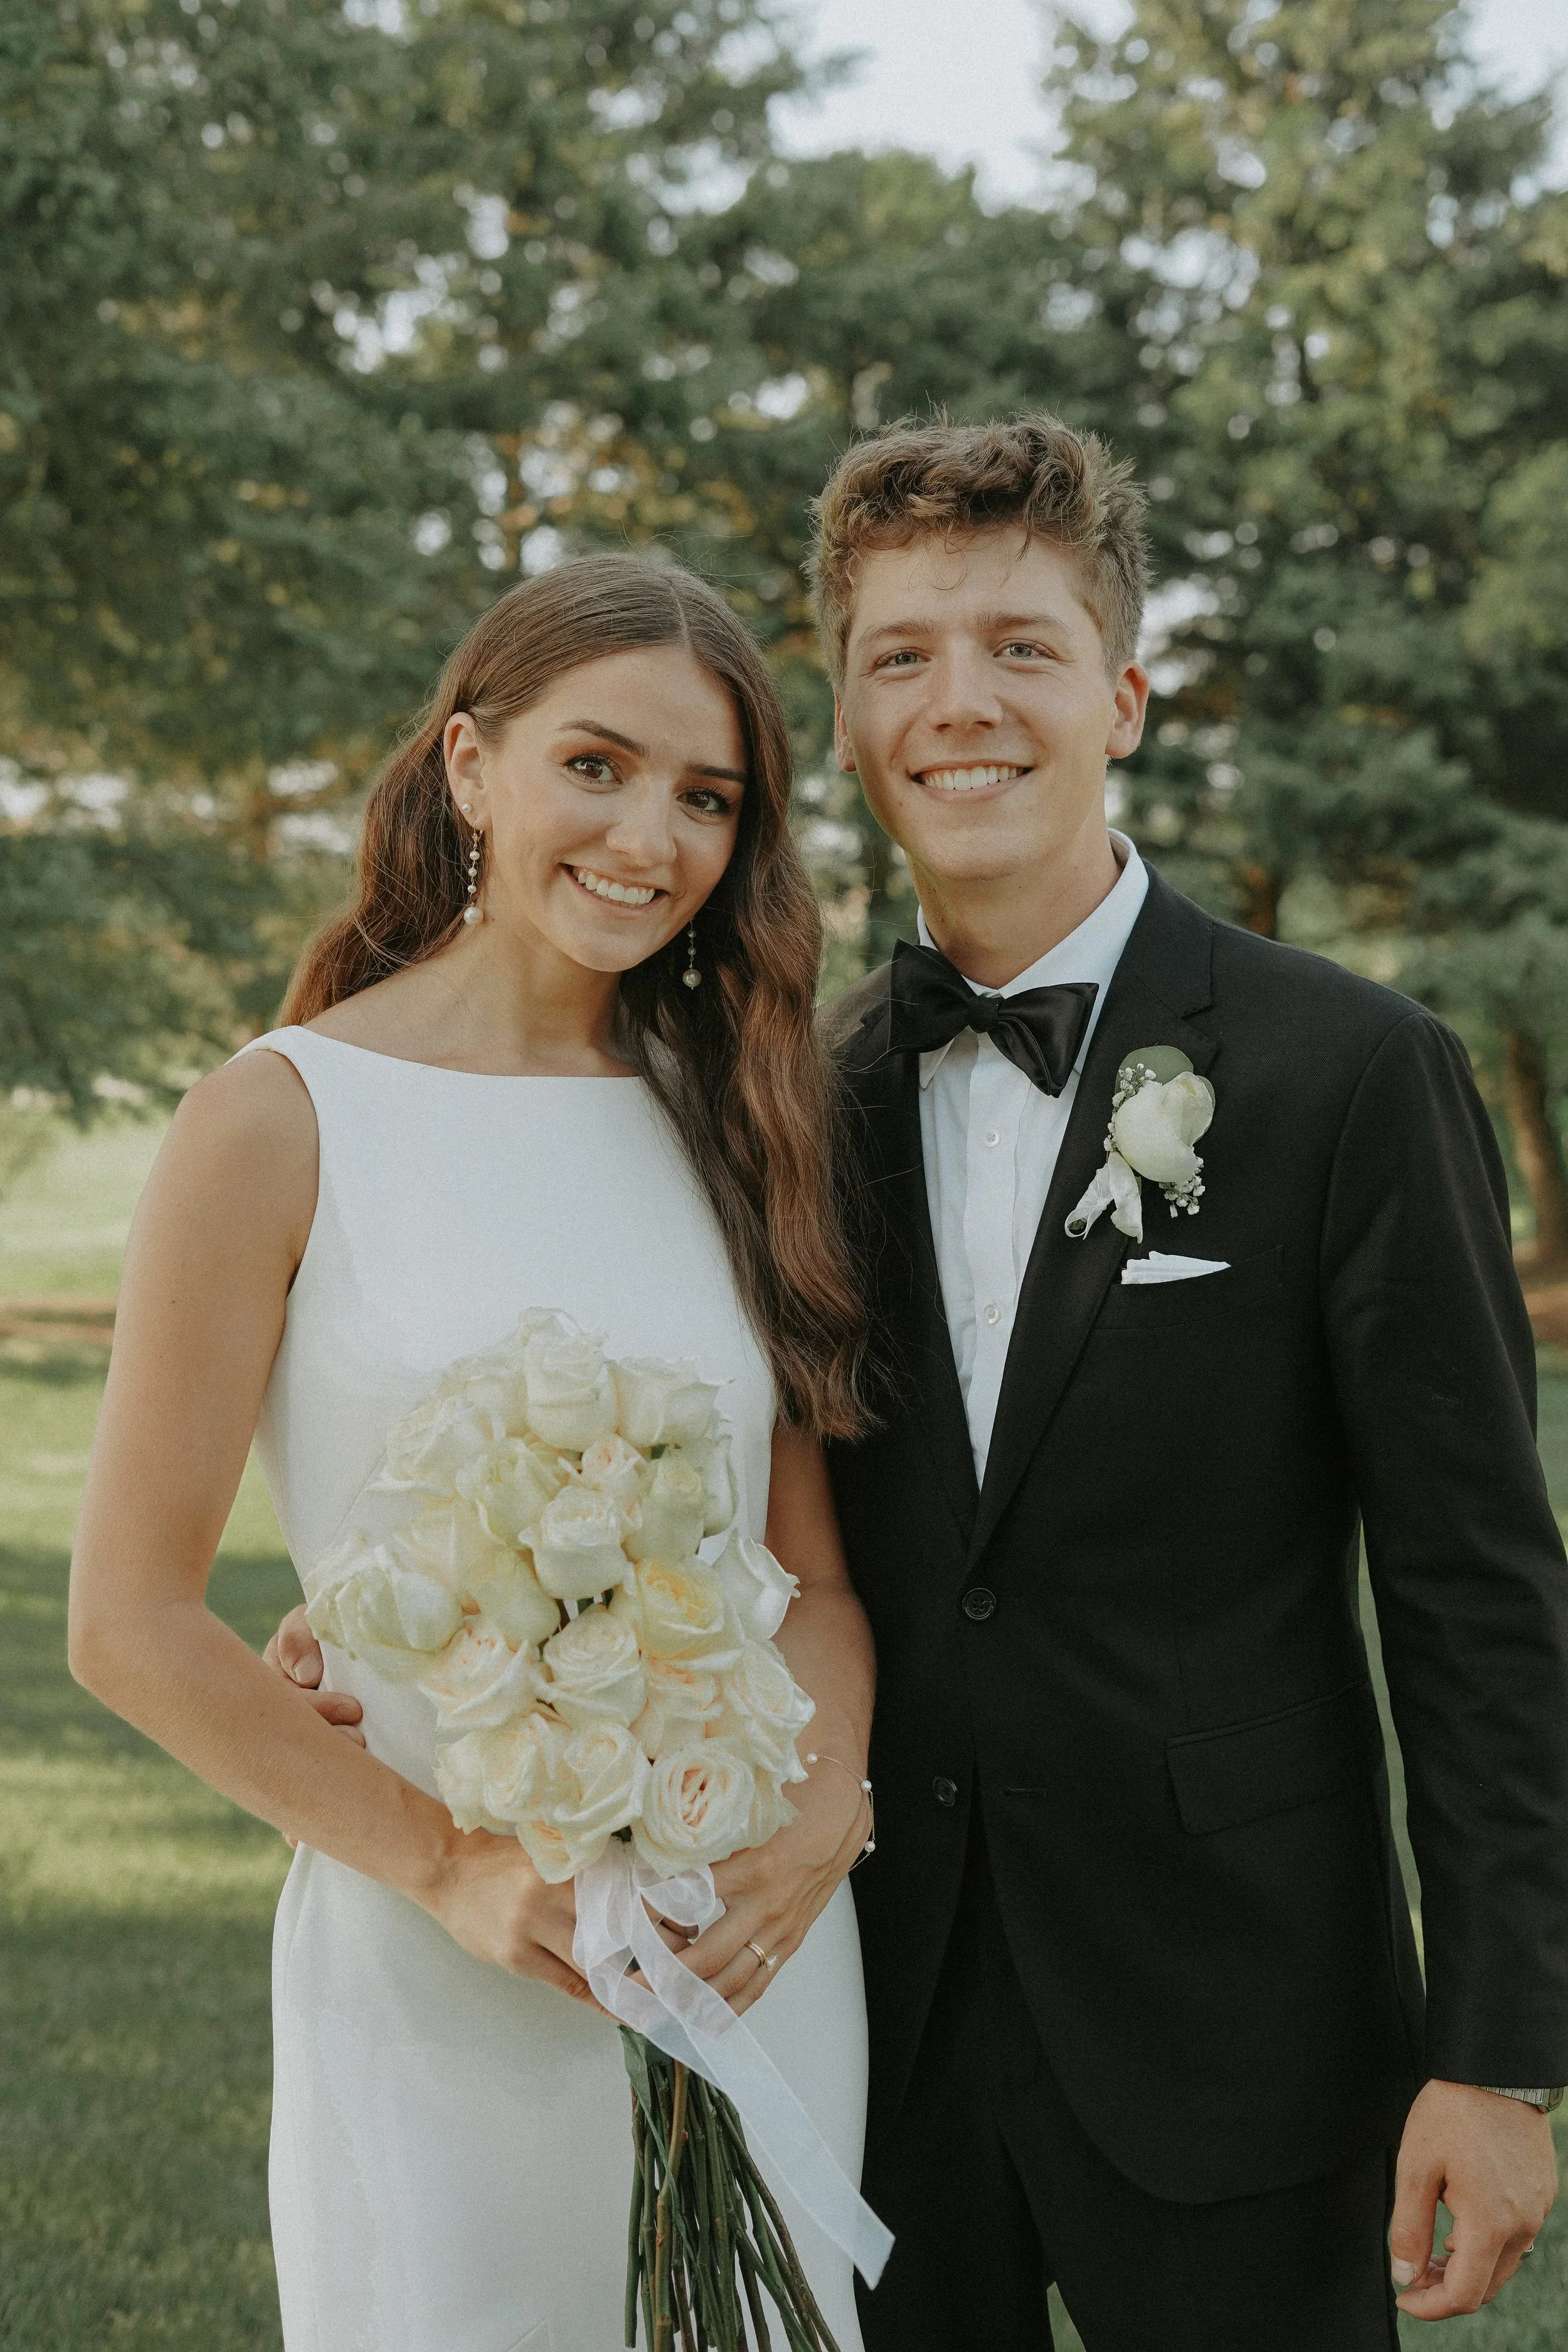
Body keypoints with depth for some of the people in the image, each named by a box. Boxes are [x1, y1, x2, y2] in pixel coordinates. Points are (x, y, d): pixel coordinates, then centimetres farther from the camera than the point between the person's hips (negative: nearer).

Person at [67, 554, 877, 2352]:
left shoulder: (736, 1125, 7)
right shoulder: (281, 1123, -7)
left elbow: (815, 1567, 7)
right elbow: (132, 1623, -8)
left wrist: (822, 1816, -11)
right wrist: (447, 1864, -13)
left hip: (756, 1956, 4)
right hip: (436, 1985, -4)